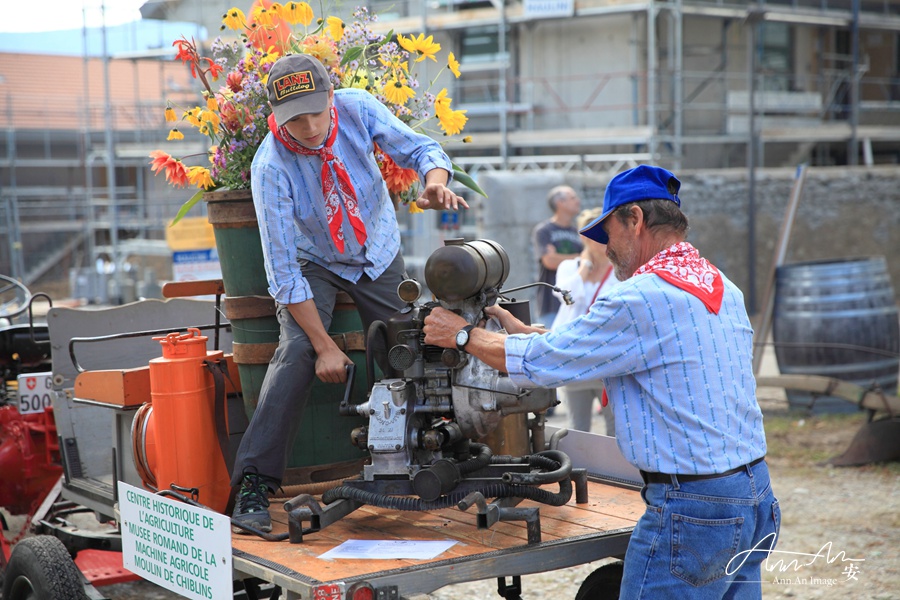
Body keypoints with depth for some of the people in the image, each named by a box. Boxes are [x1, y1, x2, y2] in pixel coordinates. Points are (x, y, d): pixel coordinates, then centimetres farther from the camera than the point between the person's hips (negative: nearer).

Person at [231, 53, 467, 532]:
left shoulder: (357, 108, -23)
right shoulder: (271, 167, -30)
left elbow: (421, 149, -13)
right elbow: (284, 270, -28)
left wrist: (435, 182, -38)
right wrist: (325, 345, -28)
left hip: (380, 255, 3)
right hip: (315, 263, -3)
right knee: (297, 352, -24)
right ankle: (253, 483, -21)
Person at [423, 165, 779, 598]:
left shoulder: (642, 298, -16)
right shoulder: (724, 289, 12)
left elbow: (540, 363, -9)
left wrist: (462, 334, 6)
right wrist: (523, 331, 21)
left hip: (692, 506, -9)